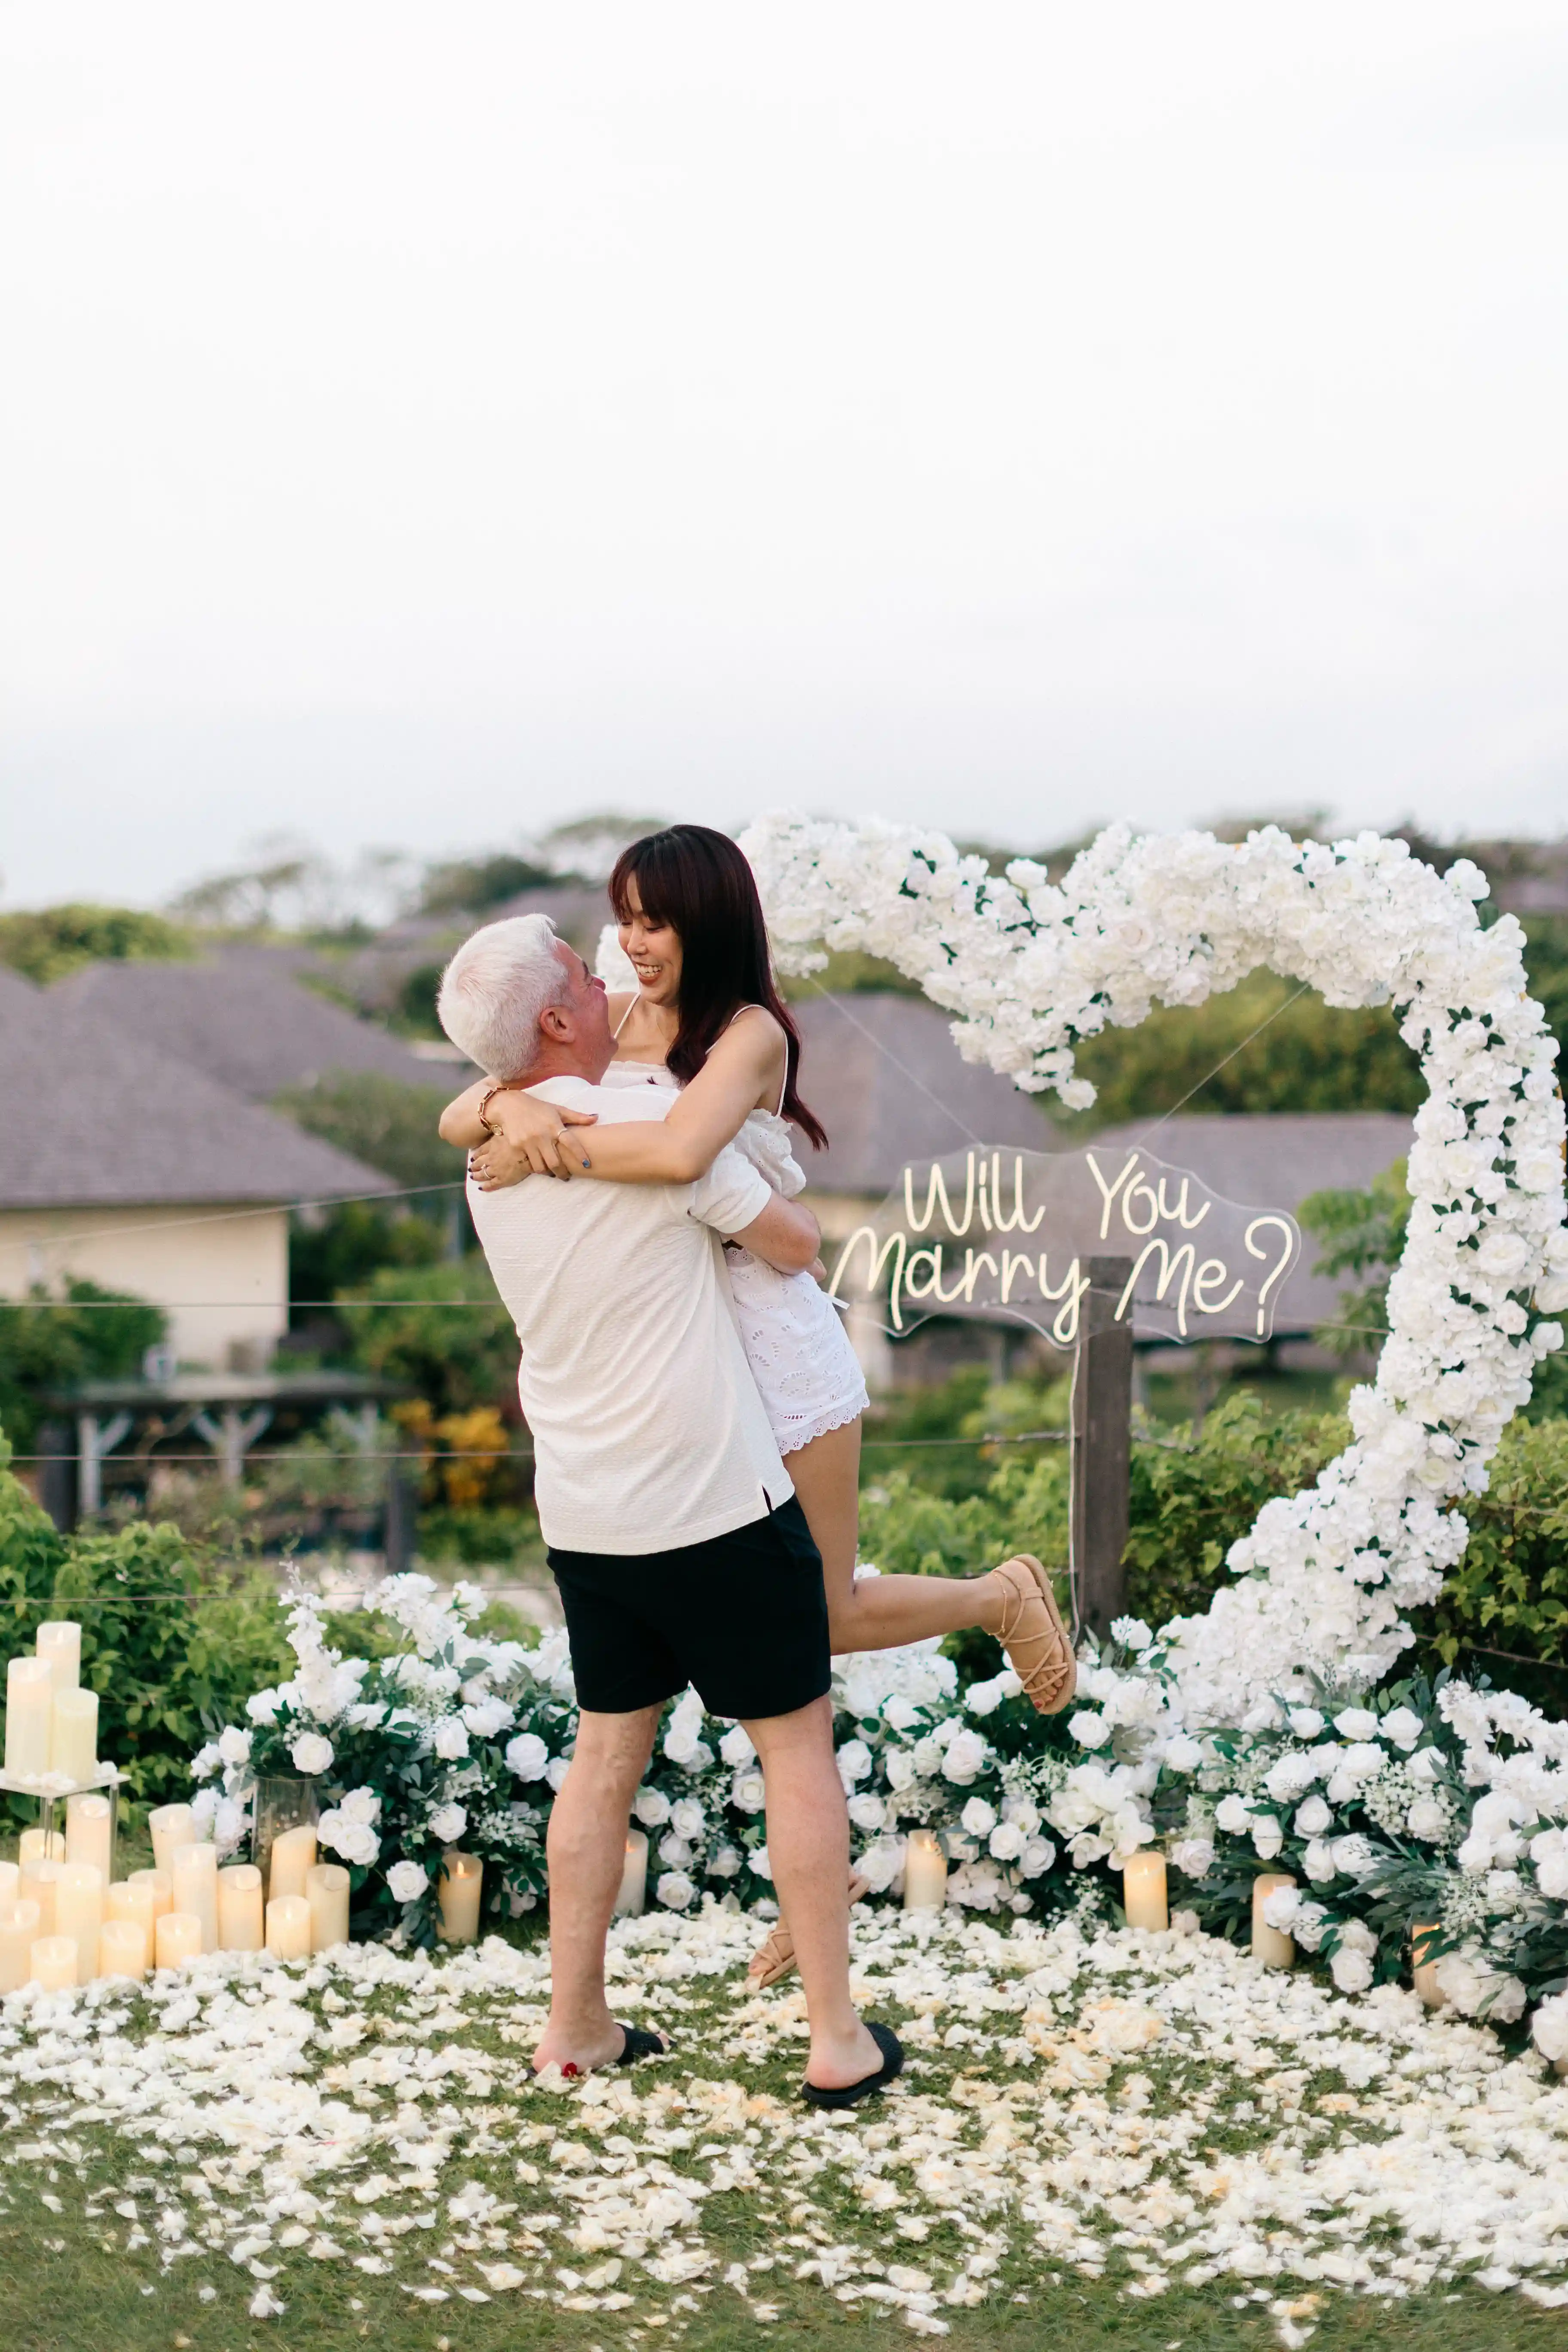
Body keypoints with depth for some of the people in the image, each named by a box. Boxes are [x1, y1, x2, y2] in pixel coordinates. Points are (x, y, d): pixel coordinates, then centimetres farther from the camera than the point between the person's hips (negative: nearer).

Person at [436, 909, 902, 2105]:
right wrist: (786, 1209, 17)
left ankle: (575, 2027, 20)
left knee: (606, 1754, 16)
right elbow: (797, 1242, -6)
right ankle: (839, 2039, 9)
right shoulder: (660, 1123, -17)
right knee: (799, 1746, 5)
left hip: (586, 1513, 7)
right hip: (719, 1505, -6)